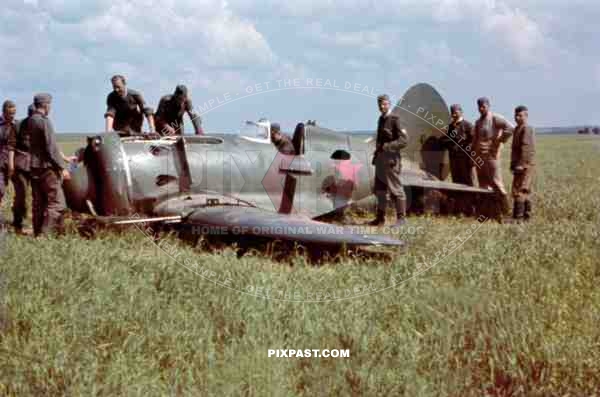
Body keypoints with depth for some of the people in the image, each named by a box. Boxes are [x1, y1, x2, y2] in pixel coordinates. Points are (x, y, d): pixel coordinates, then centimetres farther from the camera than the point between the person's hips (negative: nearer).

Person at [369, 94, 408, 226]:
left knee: (396, 189, -5)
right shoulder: (381, 119, 14)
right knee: (379, 190, 12)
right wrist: (377, 153, 15)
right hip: (380, 159, 9)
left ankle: (401, 218, -2)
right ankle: (380, 217, 19)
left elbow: (404, 140, -17)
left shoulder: (394, 119, -11)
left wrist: (386, 146, -21)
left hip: (390, 159, -9)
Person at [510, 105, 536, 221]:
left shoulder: (527, 129, -12)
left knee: (519, 191, -13)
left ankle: (518, 217, -15)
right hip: (520, 165, 11)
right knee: (524, 191, 14)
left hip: (525, 166, -11)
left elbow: (526, 148, -21)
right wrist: (513, 164, 23)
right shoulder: (518, 129, 19)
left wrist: (521, 164, -25)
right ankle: (526, 216, 19)